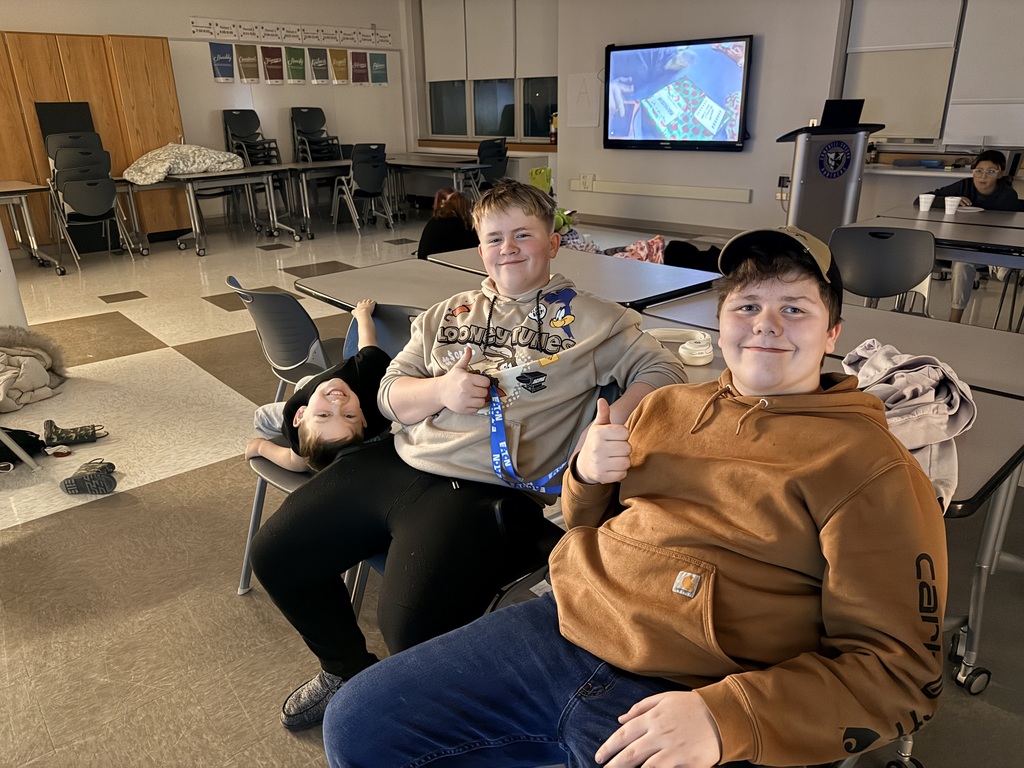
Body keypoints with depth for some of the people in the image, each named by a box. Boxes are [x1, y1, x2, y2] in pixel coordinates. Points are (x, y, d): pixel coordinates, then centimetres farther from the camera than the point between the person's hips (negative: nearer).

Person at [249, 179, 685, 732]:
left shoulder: (589, 320, 5)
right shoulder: (448, 314, 18)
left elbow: (663, 372, -3)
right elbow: (389, 393, 15)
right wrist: (440, 390, -7)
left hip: (483, 490, -6)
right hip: (397, 462, 7)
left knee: (412, 625, -26)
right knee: (275, 553, 5)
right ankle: (348, 670, 31)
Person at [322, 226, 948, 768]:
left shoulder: (868, 463, -3)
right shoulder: (666, 408, 13)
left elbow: (901, 667, -8)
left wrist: (727, 717, -22)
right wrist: (588, 476, -2)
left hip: (689, 703, -5)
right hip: (560, 626, 5)